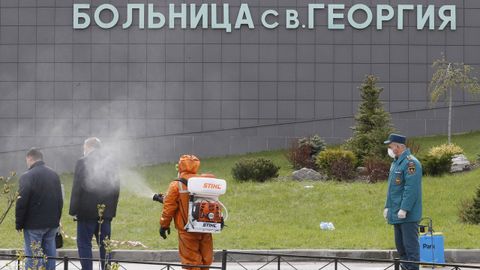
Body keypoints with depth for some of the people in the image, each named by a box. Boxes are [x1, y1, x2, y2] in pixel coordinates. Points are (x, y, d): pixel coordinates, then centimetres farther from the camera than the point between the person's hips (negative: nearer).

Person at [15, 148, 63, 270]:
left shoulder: (27, 176, -12)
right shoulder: (54, 175, 10)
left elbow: (22, 202, -15)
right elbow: (60, 200, 15)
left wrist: (18, 223, -6)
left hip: (34, 224, -6)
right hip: (52, 223, 6)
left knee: (33, 256, -3)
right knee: (50, 254, 10)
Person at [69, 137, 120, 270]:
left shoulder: (83, 162, -8)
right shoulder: (110, 163, 9)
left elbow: (77, 188, -11)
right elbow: (116, 189, 12)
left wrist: (73, 210, -7)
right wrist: (112, 209, 16)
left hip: (87, 212, -5)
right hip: (106, 212, 5)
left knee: (84, 244, -1)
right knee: (104, 245, 10)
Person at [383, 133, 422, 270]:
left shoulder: (410, 163, -15)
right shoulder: (395, 162, 16)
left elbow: (411, 188, -21)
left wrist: (404, 209, -24)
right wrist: (387, 206, 18)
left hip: (408, 215, -10)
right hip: (397, 215, 10)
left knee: (410, 246, -8)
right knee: (400, 246, 14)